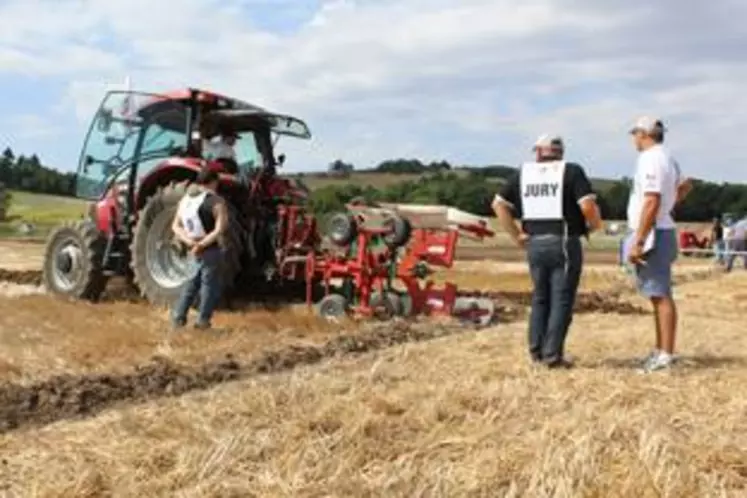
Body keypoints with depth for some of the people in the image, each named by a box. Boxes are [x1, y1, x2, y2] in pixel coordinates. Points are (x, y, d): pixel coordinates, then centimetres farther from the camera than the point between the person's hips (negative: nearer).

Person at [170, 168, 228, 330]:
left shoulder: (186, 198, 7)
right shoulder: (216, 202, -14)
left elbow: (176, 226, 3)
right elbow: (219, 230, -25)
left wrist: (189, 242, -9)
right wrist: (202, 245, -23)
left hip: (192, 250, 6)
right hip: (210, 251, -6)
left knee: (192, 282, 20)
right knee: (210, 284, 8)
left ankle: (178, 317, 19)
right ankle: (203, 321, 12)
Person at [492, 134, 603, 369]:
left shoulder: (523, 172, 10)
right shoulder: (571, 171, -2)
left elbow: (499, 204, 9)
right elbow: (588, 205, -15)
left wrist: (516, 235, 9)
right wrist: (595, 224, 4)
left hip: (534, 244, 4)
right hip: (564, 243, -4)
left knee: (540, 298, 17)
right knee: (561, 300, 3)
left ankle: (536, 350, 19)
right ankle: (553, 354, 2)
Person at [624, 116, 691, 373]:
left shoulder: (651, 160, -16)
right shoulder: (668, 158, 17)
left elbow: (652, 203, -24)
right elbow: (685, 185, 35)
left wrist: (638, 242, -25)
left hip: (653, 233, -11)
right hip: (660, 232, 11)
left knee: (660, 295, -9)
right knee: (658, 294, 14)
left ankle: (666, 355, -8)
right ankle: (661, 350, 22)